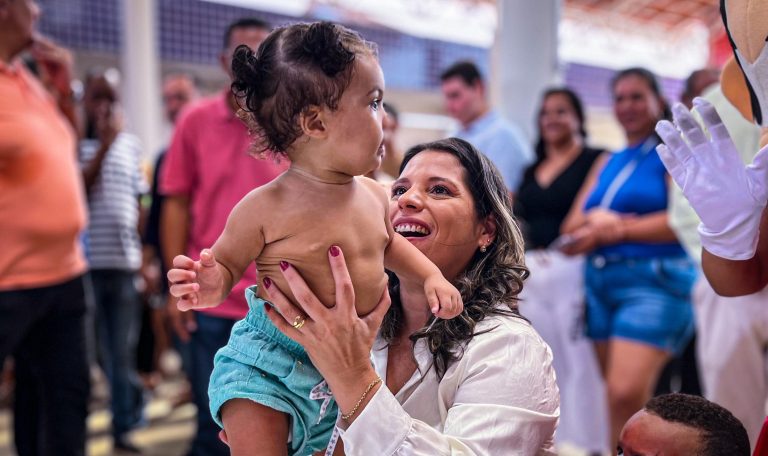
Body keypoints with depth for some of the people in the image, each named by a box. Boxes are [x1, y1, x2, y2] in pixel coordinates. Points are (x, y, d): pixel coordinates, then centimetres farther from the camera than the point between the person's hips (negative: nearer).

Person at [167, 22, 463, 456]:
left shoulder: (375, 196, 0)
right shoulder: (265, 207, -17)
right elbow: (227, 263, -7)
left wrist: (431, 276, 7)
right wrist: (212, 286, -28)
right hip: (272, 364, -5)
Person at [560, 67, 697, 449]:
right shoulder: (608, 164, 20)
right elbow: (572, 228, 13)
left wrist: (616, 228, -8)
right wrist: (601, 221, -10)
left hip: (654, 281, -6)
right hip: (600, 282, 7)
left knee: (627, 394, -20)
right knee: (617, 397, 7)